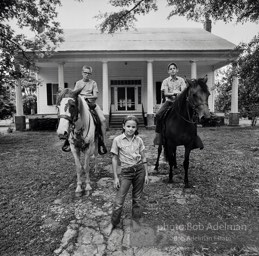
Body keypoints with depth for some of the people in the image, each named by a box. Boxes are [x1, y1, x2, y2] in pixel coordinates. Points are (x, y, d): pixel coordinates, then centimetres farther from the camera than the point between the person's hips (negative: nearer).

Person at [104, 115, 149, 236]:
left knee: (137, 198, 14)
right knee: (119, 200, 2)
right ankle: (113, 223, 24)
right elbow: (114, 159, -3)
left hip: (140, 169, 2)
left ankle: (135, 221, 35)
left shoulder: (139, 140, -1)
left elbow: (143, 158, 7)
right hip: (126, 171, -2)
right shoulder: (117, 140, -8)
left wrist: (146, 174, 6)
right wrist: (115, 177, -4)